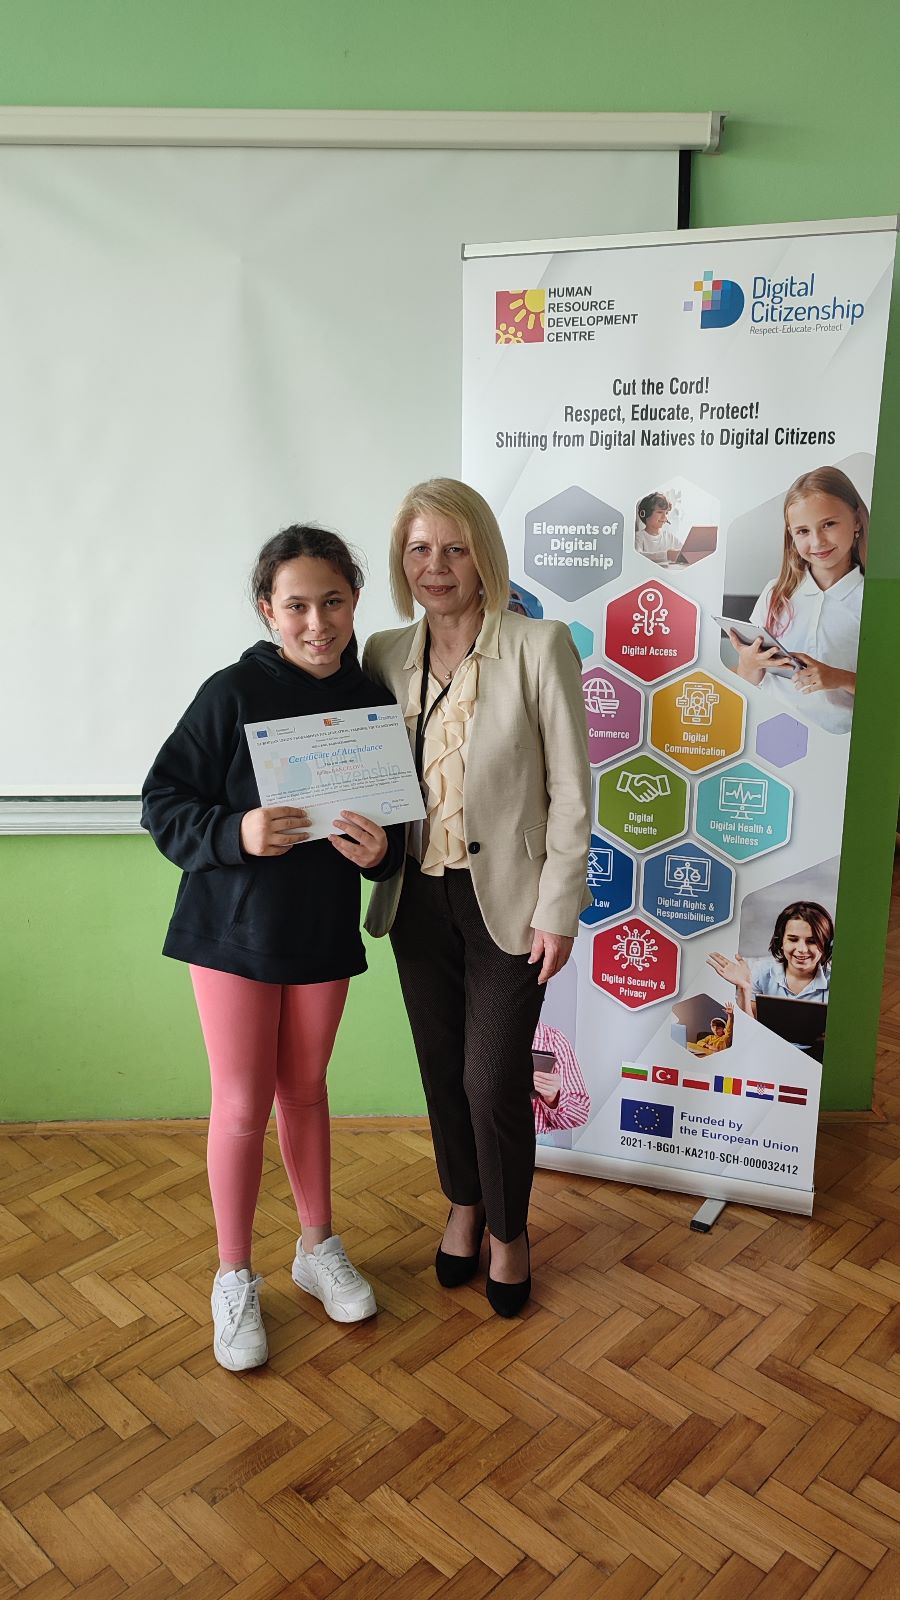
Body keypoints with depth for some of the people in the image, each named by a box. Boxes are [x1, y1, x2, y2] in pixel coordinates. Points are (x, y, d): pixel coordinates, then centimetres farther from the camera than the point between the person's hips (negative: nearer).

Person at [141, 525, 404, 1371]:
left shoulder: (372, 701, -2)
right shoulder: (232, 692, -14)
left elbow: (397, 824, 6)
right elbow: (163, 803, -11)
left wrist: (381, 849, -16)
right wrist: (236, 833, -29)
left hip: (324, 929, 3)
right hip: (234, 925, -3)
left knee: (304, 1088, 18)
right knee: (242, 1105, 5)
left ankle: (318, 1247, 37)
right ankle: (234, 1278, 25)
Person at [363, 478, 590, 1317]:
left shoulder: (539, 646, -12)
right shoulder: (386, 655, 2)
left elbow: (570, 791, -10)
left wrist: (559, 910, -11)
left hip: (506, 900, -4)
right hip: (418, 899, 4)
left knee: (494, 1080, 2)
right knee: (441, 1069, 16)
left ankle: (509, 1231, 30)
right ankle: (464, 1205, 42)